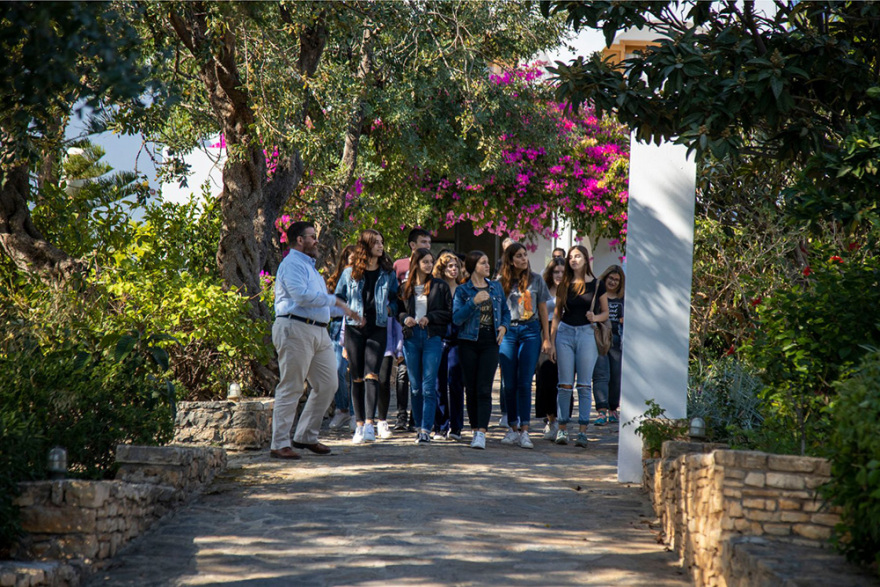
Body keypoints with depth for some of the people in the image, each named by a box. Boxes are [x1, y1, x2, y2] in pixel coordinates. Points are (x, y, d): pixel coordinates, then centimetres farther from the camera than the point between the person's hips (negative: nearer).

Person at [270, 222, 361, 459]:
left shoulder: (309, 266, 26)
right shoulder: (292, 264, -7)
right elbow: (301, 295, -22)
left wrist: (344, 311, 23)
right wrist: (335, 300, -14)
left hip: (318, 332, 10)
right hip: (295, 330, -10)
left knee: (328, 385, 8)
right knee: (291, 388, -9)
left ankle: (306, 436, 18)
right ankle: (279, 445, -6)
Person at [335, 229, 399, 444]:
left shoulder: (388, 273, 10)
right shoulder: (350, 273, 7)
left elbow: (395, 300, 17)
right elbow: (338, 299, 12)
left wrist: (388, 309, -4)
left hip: (378, 329, -1)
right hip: (354, 329, 1)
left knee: (371, 375, -14)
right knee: (357, 378, 3)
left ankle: (369, 424, -21)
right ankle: (359, 424, 10)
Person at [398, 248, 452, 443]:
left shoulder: (440, 286, 5)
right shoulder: (406, 287, 10)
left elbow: (450, 312, 2)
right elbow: (398, 310, 17)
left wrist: (430, 317, -9)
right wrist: (405, 318, -4)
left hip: (432, 337, -3)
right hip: (411, 337, 3)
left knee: (429, 386, -9)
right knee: (415, 387, 7)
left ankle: (426, 429, -11)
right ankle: (419, 426, 15)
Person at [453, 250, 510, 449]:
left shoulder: (496, 287, 11)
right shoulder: (462, 290, 2)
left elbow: (505, 311, 22)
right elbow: (456, 318, -9)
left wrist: (504, 326, 2)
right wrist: (474, 302, -19)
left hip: (490, 343, 1)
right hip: (469, 343, 0)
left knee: (484, 389, -11)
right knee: (471, 389, 4)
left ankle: (481, 433, -18)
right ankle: (476, 430, 17)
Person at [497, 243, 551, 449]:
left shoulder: (535, 279, 7)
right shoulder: (502, 282, 6)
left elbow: (542, 309, 10)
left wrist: (546, 338, 6)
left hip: (530, 331, -1)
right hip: (508, 332, 1)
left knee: (524, 383, -6)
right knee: (509, 384, 3)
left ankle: (524, 431, -8)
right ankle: (513, 428, 10)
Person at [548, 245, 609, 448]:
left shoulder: (596, 285, 3)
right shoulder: (564, 286, 9)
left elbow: (606, 313, 9)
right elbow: (557, 315, 11)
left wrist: (595, 317, -12)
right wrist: (551, 342, 6)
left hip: (587, 334, -2)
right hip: (565, 334, 2)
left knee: (584, 385, -3)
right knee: (565, 384, 0)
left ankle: (582, 431, -2)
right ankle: (562, 428, 6)